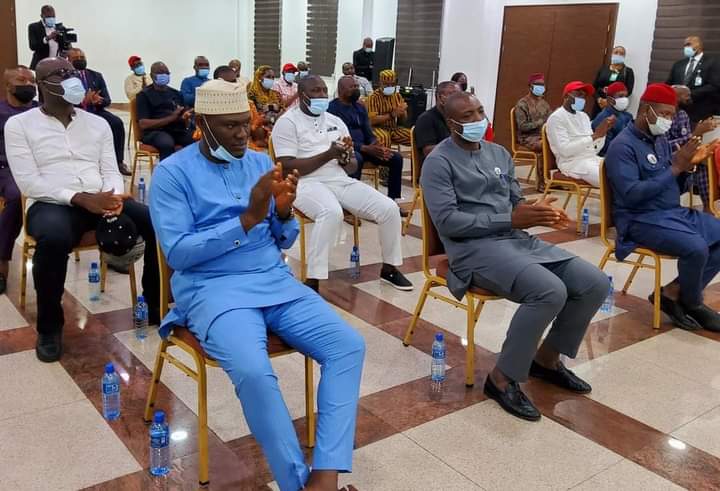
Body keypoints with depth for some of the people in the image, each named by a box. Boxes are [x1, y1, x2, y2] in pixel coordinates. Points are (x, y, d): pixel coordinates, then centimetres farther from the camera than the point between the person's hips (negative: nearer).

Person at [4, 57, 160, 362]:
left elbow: (110, 170, 11)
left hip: (100, 201, 4)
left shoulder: (98, 123, 17)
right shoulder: (19, 125, 5)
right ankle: (49, 326, -15)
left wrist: (114, 196, -13)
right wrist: (79, 198, -19)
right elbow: (28, 182, -6)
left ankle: (156, 305, -2)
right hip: (51, 204, -4)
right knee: (54, 238, -40)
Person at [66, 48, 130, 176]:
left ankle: (119, 162, -21)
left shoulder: (96, 76, 14)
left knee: (117, 123, -24)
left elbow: (107, 100, 7)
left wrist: (98, 100, -17)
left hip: (96, 111, 3)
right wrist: (84, 100, -24)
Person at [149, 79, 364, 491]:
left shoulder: (261, 162, 12)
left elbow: (283, 242, 14)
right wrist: (248, 218, -19)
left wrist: (284, 214, -10)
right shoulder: (172, 173, -2)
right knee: (253, 371, -33)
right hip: (213, 289, -5)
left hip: (276, 281, 5)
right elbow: (178, 253, -12)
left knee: (349, 346, -16)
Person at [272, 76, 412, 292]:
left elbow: (353, 166, 18)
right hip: (307, 183, -6)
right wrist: (328, 155, -15)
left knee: (389, 208, -11)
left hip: (341, 181, 6)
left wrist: (345, 160, -8)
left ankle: (389, 268, 9)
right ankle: (312, 282, -34)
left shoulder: (336, 121, 19)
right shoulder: (288, 122, -1)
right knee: (332, 212, -40)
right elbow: (288, 168, -12)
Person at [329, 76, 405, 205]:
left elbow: (369, 134, 13)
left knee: (396, 157, -8)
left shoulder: (360, 108, 17)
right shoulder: (332, 108, -7)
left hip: (363, 148, 7)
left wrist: (378, 147, -11)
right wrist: (366, 149, -26)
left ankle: (392, 201, -5)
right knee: (357, 158, -41)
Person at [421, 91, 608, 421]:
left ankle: (547, 358, 14)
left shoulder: (499, 153, 19)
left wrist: (536, 211, -8)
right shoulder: (439, 162, -5)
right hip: (475, 248, -8)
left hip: (519, 239, 8)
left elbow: (516, 202, 18)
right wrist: (510, 219, -19)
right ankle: (503, 378, -13)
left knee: (595, 283, -5)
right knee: (551, 291, -31)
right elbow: (447, 221, -15)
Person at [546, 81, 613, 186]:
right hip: (573, 163, -8)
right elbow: (565, 150, -19)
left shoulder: (583, 116, 18)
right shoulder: (556, 118, -6)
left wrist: (603, 132, -5)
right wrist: (595, 135, -21)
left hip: (592, 159, 8)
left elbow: (595, 149, 13)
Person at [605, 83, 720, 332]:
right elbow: (632, 194, -25)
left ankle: (674, 292, -2)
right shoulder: (622, 146, -13)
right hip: (641, 220, -9)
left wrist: (686, 168, -6)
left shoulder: (661, 140, 12)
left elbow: (674, 188, 16)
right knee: (696, 248, -27)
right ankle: (693, 304, 2)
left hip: (674, 211, 9)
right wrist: (675, 168, -21)